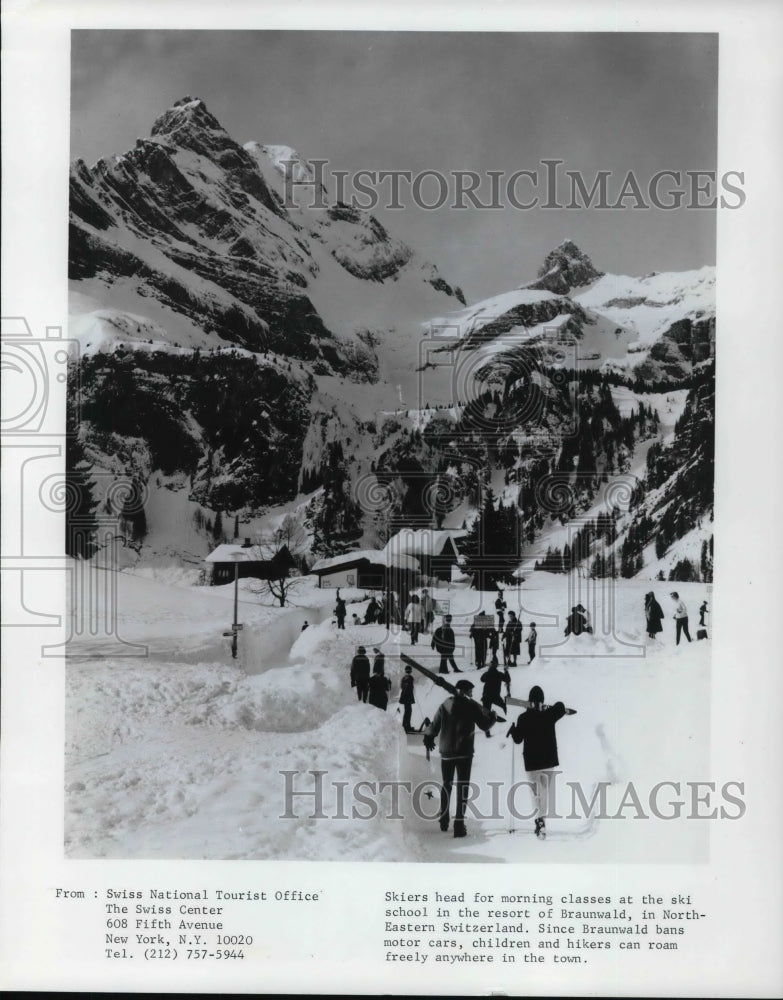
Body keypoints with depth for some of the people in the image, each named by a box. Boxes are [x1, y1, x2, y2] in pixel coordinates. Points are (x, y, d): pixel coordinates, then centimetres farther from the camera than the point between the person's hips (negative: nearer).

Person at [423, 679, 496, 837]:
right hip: (464, 752, -4)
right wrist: (493, 717, 17)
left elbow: (434, 726, 8)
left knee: (446, 784, 18)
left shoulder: (444, 706, 4)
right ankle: (459, 823, -10)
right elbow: (485, 725, -4)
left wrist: (428, 737, 27)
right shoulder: (472, 706, -6)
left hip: (446, 752, 4)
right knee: (462, 786, -1)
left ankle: (443, 819, 26)